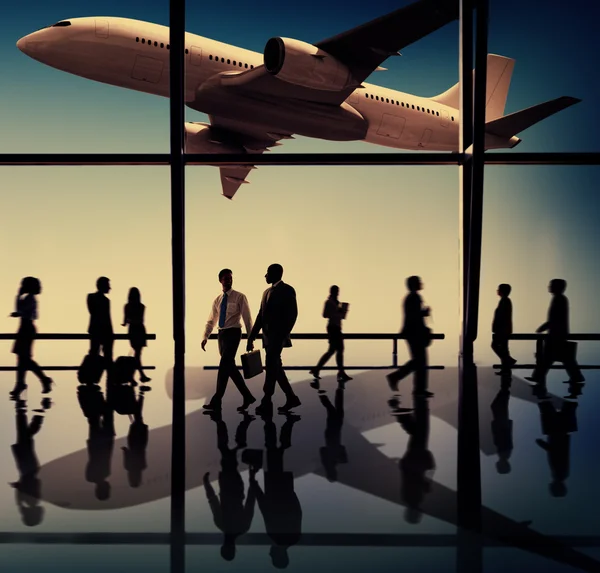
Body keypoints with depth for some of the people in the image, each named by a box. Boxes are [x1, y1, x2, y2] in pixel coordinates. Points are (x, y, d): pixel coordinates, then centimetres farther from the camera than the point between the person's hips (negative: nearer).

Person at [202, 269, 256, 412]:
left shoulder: (240, 297, -3)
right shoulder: (217, 300, 13)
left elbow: (247, 319, -4)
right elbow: (211, 321, 17)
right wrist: (205, 337, 7)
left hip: (233, 333, -6)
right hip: (222, 334, 6)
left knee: (224, 366, -13)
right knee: (230, 367, 8)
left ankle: (216, 401, -11)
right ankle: (247, 397, 18)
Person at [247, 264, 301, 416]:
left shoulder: (287, 290, -6)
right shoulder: (267, 292, 17)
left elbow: (292, 315, -13)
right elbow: (261, 316, 17)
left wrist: (283, 335, -20)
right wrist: (251, 337, 12)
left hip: (278, 336, -8)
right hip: (268, 336, 8)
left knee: (271, 368, -9)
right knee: (275, 368, 10)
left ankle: (267, 403, -5)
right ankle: (291, 398, 18)